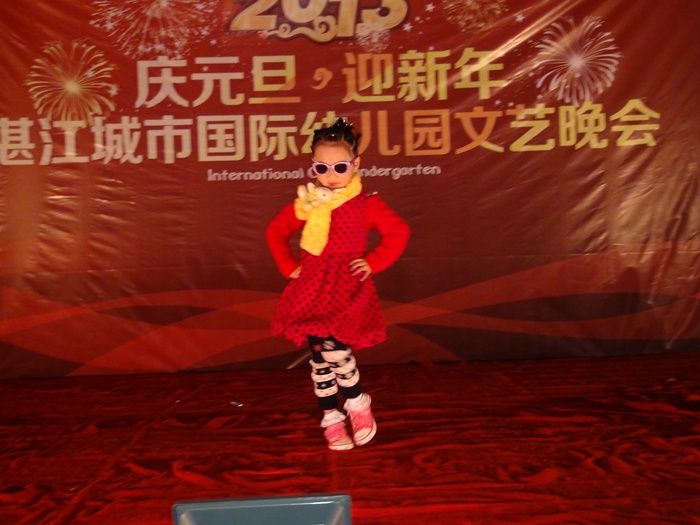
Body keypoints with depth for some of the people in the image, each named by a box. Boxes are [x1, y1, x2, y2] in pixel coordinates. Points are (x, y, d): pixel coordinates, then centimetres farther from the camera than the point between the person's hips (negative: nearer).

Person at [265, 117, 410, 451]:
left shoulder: (367, 204, -4)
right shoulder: (306, 203, 3)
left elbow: (399, 232, 1)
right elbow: (275, 232, 13)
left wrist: (373, 262, -6)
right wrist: (289, 267, 4)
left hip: (348, 288, -3)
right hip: (313, 289, 4)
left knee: (330, 348, -20)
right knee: (320, 356, 7)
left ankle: (358, 404, 7)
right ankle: (331, 419, 26)